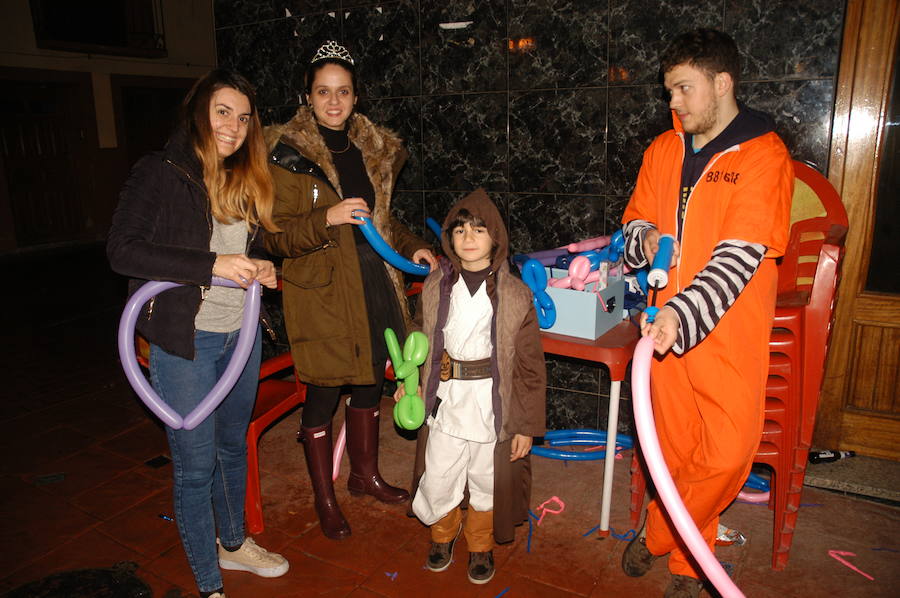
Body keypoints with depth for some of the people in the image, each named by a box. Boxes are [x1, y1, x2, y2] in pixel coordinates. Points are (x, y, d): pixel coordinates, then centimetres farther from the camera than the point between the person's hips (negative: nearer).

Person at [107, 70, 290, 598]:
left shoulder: (243, 180, 11)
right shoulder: (161, 173, -9)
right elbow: (122, 250, -17)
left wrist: (261, 266, -2)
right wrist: (212, 265, -24)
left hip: (241, 334, 7)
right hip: (185, 341, -6)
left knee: (233, 446, 21)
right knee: (196, 465, 4)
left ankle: (233, 543, 42)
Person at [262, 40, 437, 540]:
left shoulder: (373, 149, 10)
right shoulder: (288, 154, -9)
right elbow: (276, 237, -11)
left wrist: (411, 246, 6)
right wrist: (327, 219, -24)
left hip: (373, 282, 6)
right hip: (320, 290, -6)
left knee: (370, 380, 16)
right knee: (323, 393, 3)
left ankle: (365, 474, 38)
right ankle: (325, 498, 24)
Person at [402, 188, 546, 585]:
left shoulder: (515, 295, -10)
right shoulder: (435, 286, -1)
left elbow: (530, 366, -6)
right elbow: (420, 340, 13)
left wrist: (528, 425, -5)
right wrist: (408, 381, 3)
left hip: (492, 404, -2)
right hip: (445, 400, 2)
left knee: (486, 482, 14)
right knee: (437, 481, 10)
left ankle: (480, 545, 43)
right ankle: (443, 535, 43)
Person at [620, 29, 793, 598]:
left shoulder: (763, 155, -9)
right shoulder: (662, 150, 8)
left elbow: (739, 256, -19)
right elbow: (635, 220, 16)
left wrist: (683, 312, -31)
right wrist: (646, 239, -8)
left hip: (728, 331, -4)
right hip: (666, 323, 4)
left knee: (726, 456, -4)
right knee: (677, 449, 12)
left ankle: (657, 536, 22)